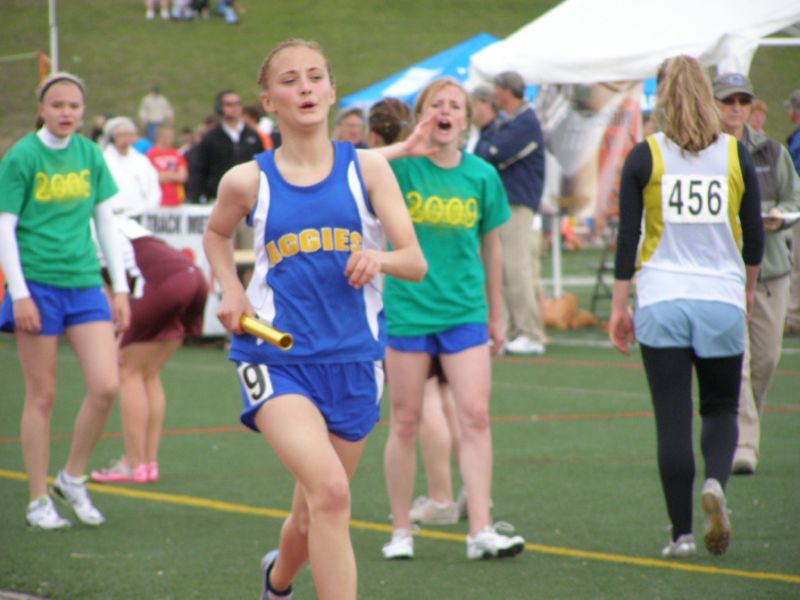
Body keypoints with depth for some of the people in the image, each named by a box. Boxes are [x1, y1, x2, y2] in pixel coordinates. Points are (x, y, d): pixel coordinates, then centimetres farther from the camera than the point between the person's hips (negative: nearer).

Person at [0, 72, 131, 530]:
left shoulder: (90, 155, 8)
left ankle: (73, 478, 13)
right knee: (42, 396, 0)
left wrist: (120, 287, 10)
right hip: (37, 285, -4)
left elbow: (106, 222, 14)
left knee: (106, 386, -7)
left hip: (84, 283, 4)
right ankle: (39, 501, 11)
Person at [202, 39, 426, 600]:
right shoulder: (248, 181, 0)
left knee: (313, 517, 16)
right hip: (276, 358, -2)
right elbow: (216, 234, 22)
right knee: (329, 490, -26)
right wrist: (232, 292, 5)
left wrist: (379, 258, -23)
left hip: (353, 359, 2)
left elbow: (416, 262, -1)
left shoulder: (367, 168, 1)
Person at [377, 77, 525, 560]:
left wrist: (495, 315, 18)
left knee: (476, 416, -7)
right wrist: (406, 148, -31)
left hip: (464, 312, 2)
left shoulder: (481, 175, 3)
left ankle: (481, 531, -7)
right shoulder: (402, 167, -5)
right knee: (406, 421, 5)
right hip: (407, 309, -2)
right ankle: (401, 530, 16)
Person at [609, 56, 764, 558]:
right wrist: (748, 288, 26)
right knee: (722, 408, 14)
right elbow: (754, 235, 8)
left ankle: (682, 533, 2)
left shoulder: (644, 157, -1)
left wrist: (619, 306, 5)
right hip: (722, 300, 1)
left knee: (673, 419, 3)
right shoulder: (736, 155, 2)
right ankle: (716, 483, -15)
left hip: (661, 302, -1)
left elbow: (627, 238, -2)